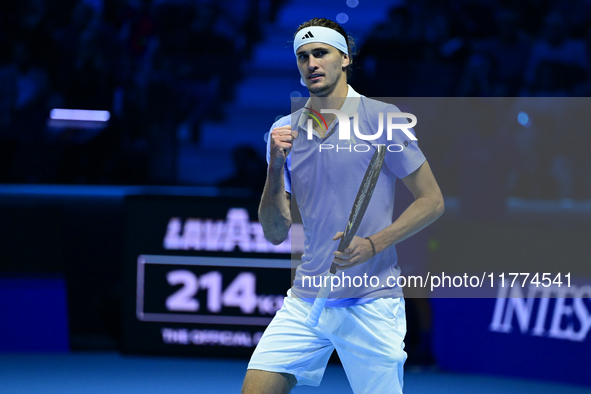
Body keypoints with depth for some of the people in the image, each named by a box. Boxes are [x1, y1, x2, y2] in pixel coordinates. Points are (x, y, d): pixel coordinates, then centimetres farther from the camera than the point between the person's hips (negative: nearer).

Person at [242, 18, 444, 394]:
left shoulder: (383, 119, -3)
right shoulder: (285, 131, 8)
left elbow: (432, 201, -2)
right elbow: (276, 233, 5)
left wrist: (373, 244, -14)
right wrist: (276, 167, -10)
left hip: (371, 303, -3)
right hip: (305, 302, 3)